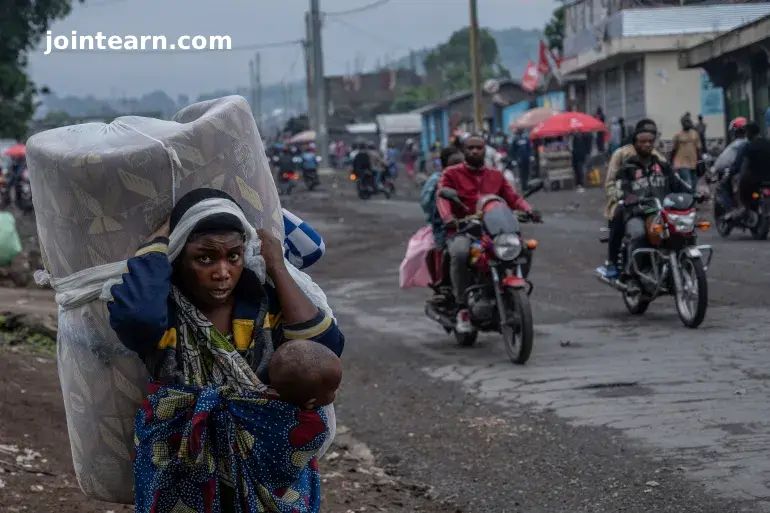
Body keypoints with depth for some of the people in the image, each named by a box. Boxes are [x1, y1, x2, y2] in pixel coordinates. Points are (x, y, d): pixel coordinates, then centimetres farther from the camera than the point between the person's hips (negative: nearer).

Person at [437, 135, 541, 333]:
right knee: (460, 253, -37)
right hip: (461, 231, -3)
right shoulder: (451, 174, 8)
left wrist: (528, 210, -15)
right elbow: (442, 197, -9)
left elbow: (512, 196, 8)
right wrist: (448, 218, -31)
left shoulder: (496, 176, 20)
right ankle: (462, 308, -28)